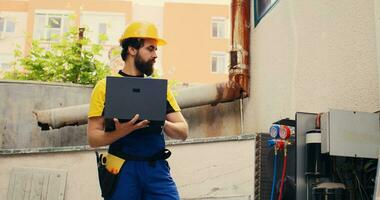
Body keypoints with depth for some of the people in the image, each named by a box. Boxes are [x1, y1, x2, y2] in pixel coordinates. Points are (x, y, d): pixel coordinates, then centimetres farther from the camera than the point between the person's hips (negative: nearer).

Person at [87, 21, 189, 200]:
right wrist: (121, 131, -20)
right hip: (122, 169, -2)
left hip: (157, 168, 3)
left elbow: (183, 132, 9)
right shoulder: (105, 86, 2)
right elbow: (93, 138, -1)